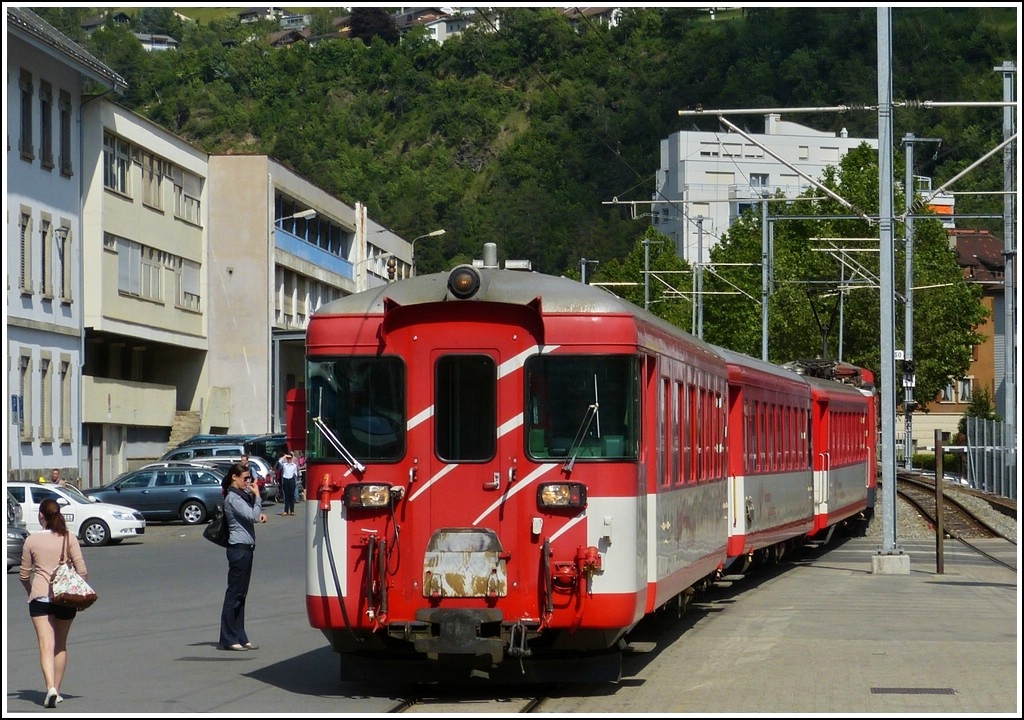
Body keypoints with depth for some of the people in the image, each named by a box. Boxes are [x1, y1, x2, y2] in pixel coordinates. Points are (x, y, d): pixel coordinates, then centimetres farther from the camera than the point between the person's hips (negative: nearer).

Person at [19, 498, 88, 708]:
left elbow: (24, 574, 7)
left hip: (40, 596, -2)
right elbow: (82, 570, -4)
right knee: (61, 645, 16)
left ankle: (51, 688, -26)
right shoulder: (69, 538, -1)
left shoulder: (31, 540, -1)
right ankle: (56, 691, 19)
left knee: (46, 644, -8)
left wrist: (30, 592, 26)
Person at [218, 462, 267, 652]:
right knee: (234, 593, -6)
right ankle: (229, 639, -3)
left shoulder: (241, 495, 16)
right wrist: (257, 496, -10)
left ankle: (240, 638, 15)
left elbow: (253, 515, 26)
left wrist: (260, 515, 5)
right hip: (239, 548, -10)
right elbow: (252, 516, -20)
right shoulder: (233, 498, -13)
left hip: (246, 547, 10)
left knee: (241, 594, 11)